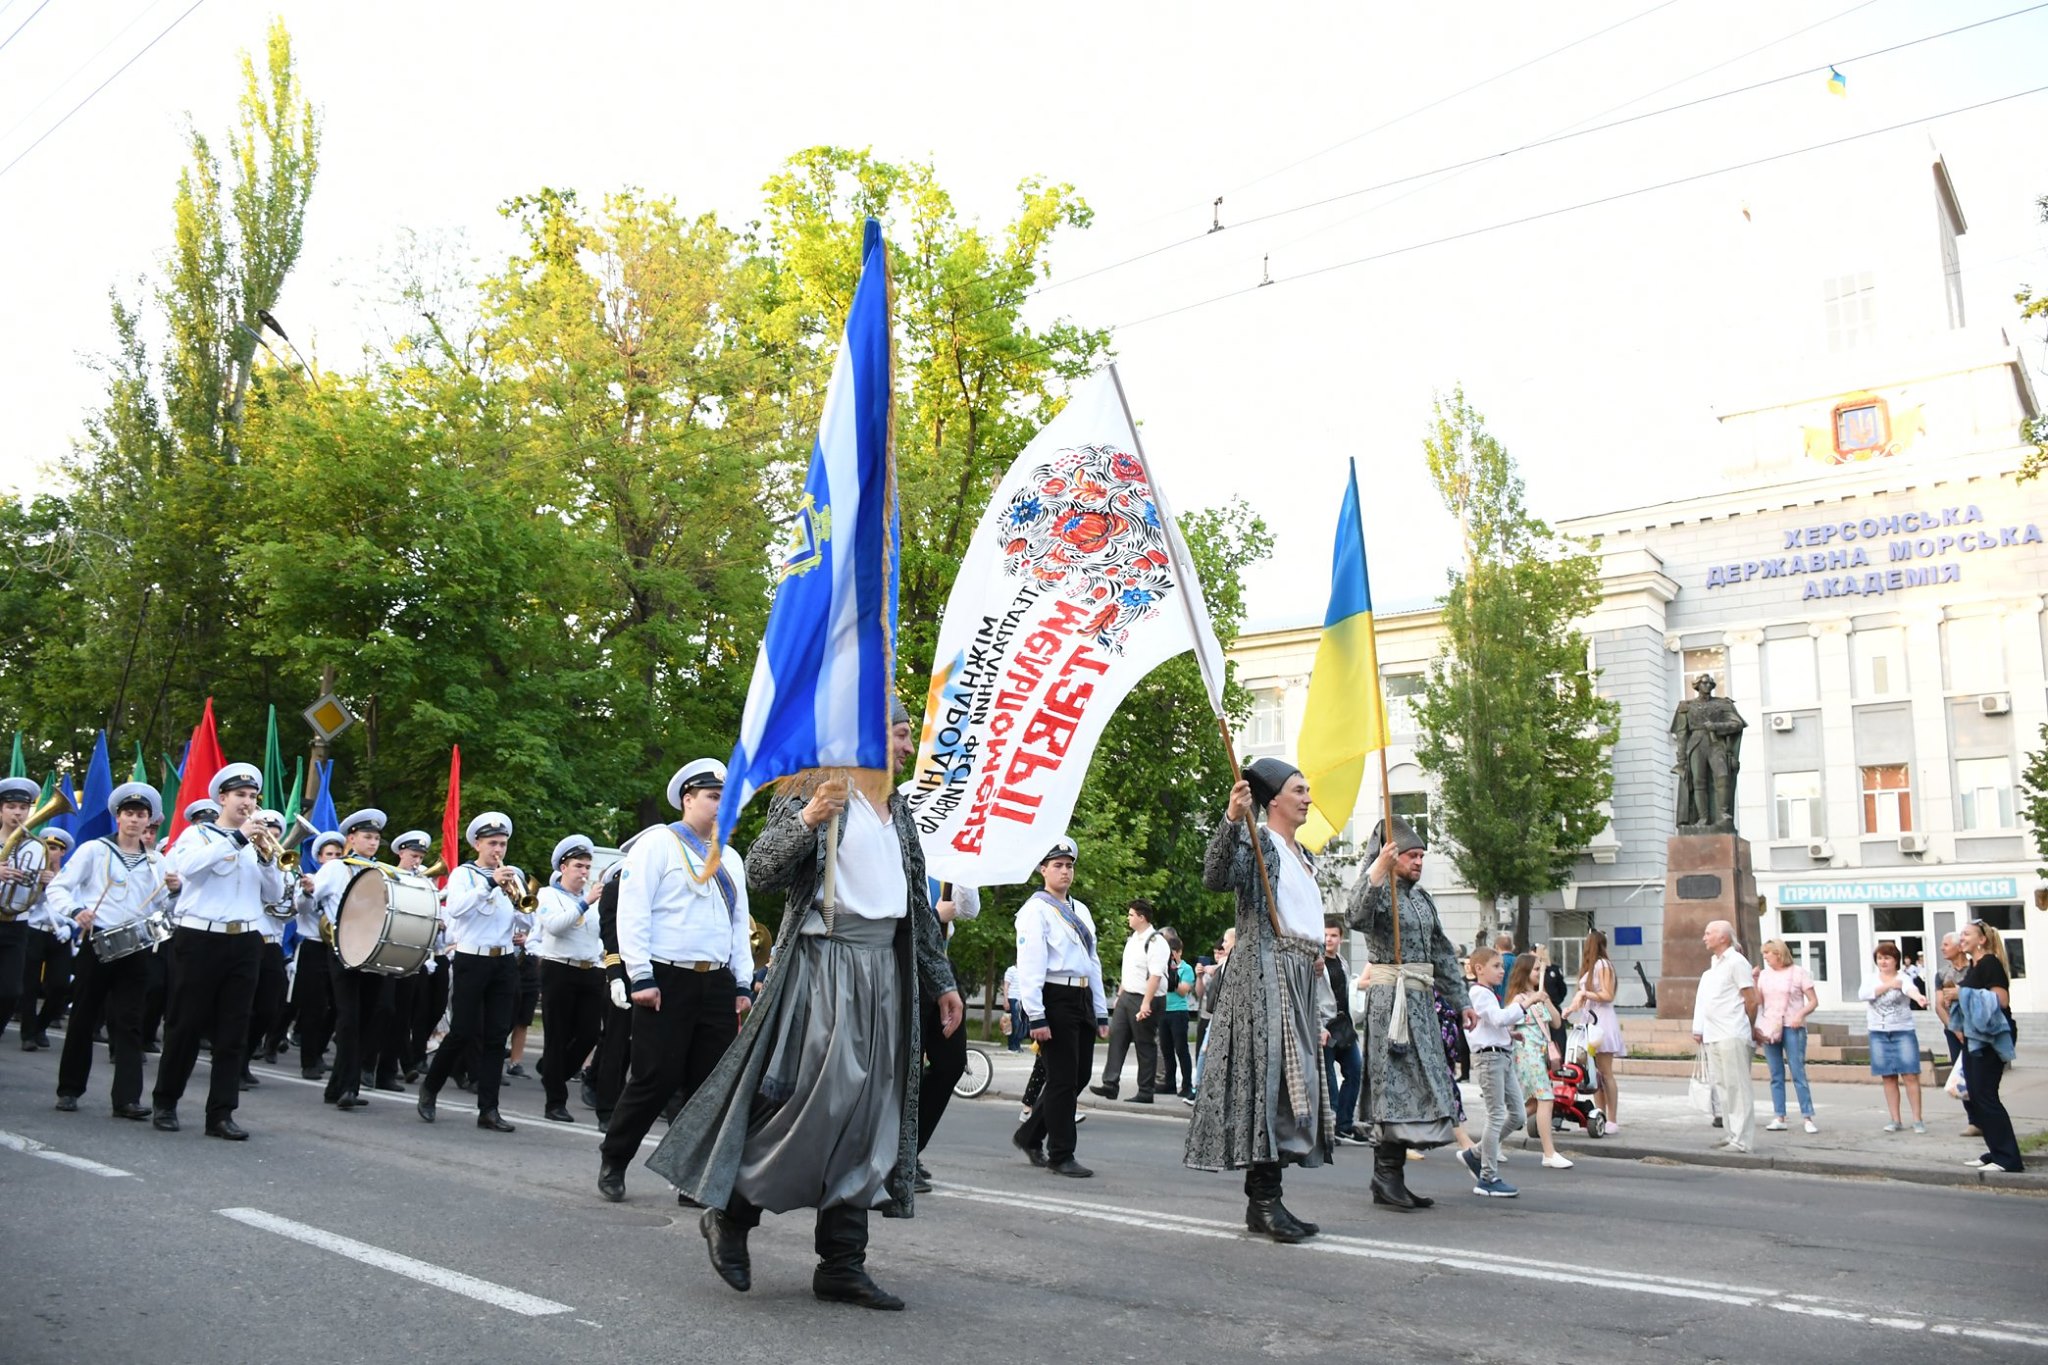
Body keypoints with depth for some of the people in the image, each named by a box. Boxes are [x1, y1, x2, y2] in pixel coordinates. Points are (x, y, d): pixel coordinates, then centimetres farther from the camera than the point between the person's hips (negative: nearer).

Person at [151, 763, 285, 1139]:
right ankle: (164, 1102, 22)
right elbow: (189, 864, -20)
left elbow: (275, 895, 7)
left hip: (245, 943, 4)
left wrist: (267, 858, -9)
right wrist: (238, 838, -24)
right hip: (199, 938, -4)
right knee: (186, 1024, 4)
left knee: (233, 1031, 2)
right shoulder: (198, 834, 2)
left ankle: (221, 1113, 5)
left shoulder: (259, 843, 14)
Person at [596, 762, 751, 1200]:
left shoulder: (730, 858, 18)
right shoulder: (658, 843, -2)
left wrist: (742, 984, 12)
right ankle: (612, 1161, 17)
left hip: (716, 983, 6)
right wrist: (641, 977, -14)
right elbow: (632, 912, -9)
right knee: (656, 1079, -4)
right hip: (666, 979, -6)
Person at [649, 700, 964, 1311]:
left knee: (867, 1116, 5)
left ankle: (842, 1264, 11)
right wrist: (806, 820, -27)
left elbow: (919, 905, 23)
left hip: (885, 969, 7)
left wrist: (942, 980, 22)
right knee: (815, 1100, -11)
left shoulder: (899, 812, 18)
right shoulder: (812, 789, -4)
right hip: (823, 962, -7)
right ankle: (730, 1210, 12)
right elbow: (760, 874, -12)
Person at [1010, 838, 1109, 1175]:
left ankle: (1029, 1135, 28)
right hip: (1054, 999, -8)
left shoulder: (1080, 911, 18)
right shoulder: (1036, 910, -7)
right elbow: (1029, 966, -13)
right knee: (1062, 1079, -3)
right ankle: (1061, 1156, 8)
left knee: (1080, 1075, 12)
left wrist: (1101, 1013, 17)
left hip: (1083, 999, 8)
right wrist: (1036, 1017, -19)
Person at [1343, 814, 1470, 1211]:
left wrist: (1461, 1000, 22)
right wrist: (1376, 873, -37)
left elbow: (1443, 953, 24)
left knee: (1420, 1082, 8)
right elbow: (1355, 917, -31)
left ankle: (1391, 1178, 13)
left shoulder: (1421, 897, 19)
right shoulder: (1379, 892, -7)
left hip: (1421, 1000, 9)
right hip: (1390, 998, -9)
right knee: (1396, 1082, -11)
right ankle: (1387, 1175, -8)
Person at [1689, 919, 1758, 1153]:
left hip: (1732, 1036, -9)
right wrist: (1698, 1029, 16)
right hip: (1712, 1036, 9)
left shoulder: (1736, 962, -7)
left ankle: (1743, 1140, -5)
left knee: (1736, 1087, -7)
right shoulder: (1713, 965, 19)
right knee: (1721, 1087, 11)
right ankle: (1733, 1134, 17)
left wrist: (1749, 1028, 2)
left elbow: (1751, 1000, -7)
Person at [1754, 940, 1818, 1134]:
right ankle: (1778, 1118, 6)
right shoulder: (1764, 975, 12)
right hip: (1769, 1029, 4)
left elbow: (1813, 1001, -1)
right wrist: (1754, 980, -2)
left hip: (1792, 1028, -4)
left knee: (1798, 1073, -8)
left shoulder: (1798, 973, 0)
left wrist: (1801, 1014, -17)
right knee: (1776, 1076, 5)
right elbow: (1757, 1000, 8)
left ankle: (1808, 1118, -4)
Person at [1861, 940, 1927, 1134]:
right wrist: (1888, 985, -21)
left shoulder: (1903, 978, -4)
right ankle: (1895, 1120, 12)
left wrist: (1918, 996, -52)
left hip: (1903, 1032, -3)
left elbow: (1910, 988, -29)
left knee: (1910, 1075, -6)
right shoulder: (1871, 979, 8)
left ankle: (1917, 1119, 0)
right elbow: (1862, 994, -12)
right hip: (1879, 1034, 3)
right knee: (1889, 1078, 7)